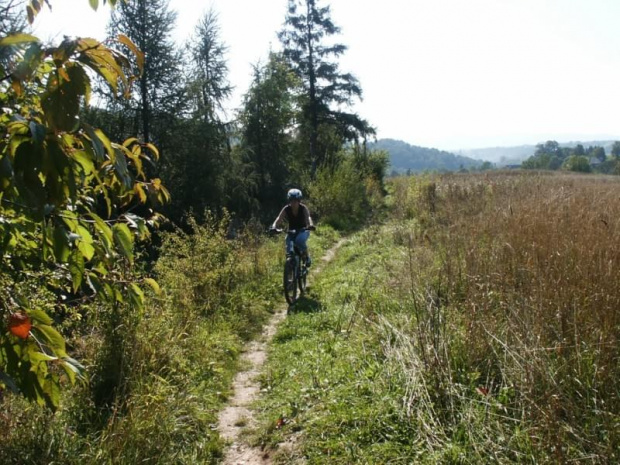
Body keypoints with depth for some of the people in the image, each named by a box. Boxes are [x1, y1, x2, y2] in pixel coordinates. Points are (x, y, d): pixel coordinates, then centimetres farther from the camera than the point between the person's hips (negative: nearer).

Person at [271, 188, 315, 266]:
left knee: (299, 240, -34)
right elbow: (279, 219, -25)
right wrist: (274, 227, -48)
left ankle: (307, 256, -11)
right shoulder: (286, 209, -14)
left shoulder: (303, 208, -19)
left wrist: (310, 225, -60)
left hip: (303, 230, -2)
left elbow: (308, 217, -37)